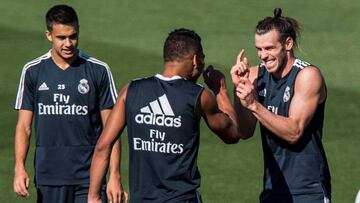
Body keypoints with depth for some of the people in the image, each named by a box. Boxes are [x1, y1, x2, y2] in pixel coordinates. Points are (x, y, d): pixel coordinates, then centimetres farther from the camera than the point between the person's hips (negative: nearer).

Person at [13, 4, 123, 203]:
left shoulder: (99, 71, 0)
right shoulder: (33, 71, 4)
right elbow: (24, 127, 6)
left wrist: (114, 176, -7)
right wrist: (19, 168, -9)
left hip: (89, 177, -2)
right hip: (48, 177, 2)